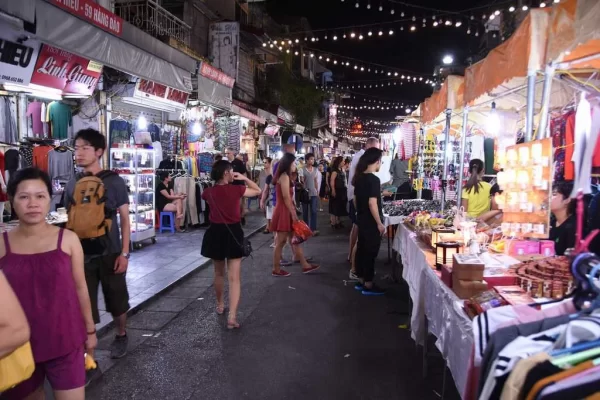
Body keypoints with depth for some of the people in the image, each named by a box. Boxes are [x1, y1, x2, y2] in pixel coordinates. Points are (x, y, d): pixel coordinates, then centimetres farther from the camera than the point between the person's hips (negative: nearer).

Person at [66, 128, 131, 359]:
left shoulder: (114, 182, -6)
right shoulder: (72, 185, 3)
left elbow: (124, 219, -4)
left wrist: (124, 253, -9)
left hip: (110, 254, -2)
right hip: (82, 255, 2)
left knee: (117, 301, 13)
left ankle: (121, 336, 38)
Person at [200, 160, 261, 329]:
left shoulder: (208, 192, -1)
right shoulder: (236, 190, -10)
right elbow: (257, 191, 5)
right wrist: (244, 178, 5)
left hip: (216, 233, 3)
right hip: (233, 233, -3)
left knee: (219, 273, 23)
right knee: (234, 277, -2)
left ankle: (220, 305, 40)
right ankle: (232, 316, -10)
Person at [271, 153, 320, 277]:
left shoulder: (286, 176, 16)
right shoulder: (284, 176, -15)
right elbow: (286, 197, -20)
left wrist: (293, 213, 14)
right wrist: (293, 214, -17)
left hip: (286, 212, 10)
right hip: (283, 212, -10)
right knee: (281, 242, -1)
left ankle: (305, 265, 18)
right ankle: (276, 270, 8)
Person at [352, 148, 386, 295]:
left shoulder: (359, 177, 6)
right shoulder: (374, 179, -19)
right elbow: (372, 203, -24)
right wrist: (379, 223, -18)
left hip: (361, 220, 8)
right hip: (371, 223, -8)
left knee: (361, 249, 14)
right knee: (370, 252, 0)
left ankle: (361, 281, 24)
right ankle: (368, 285, 8)